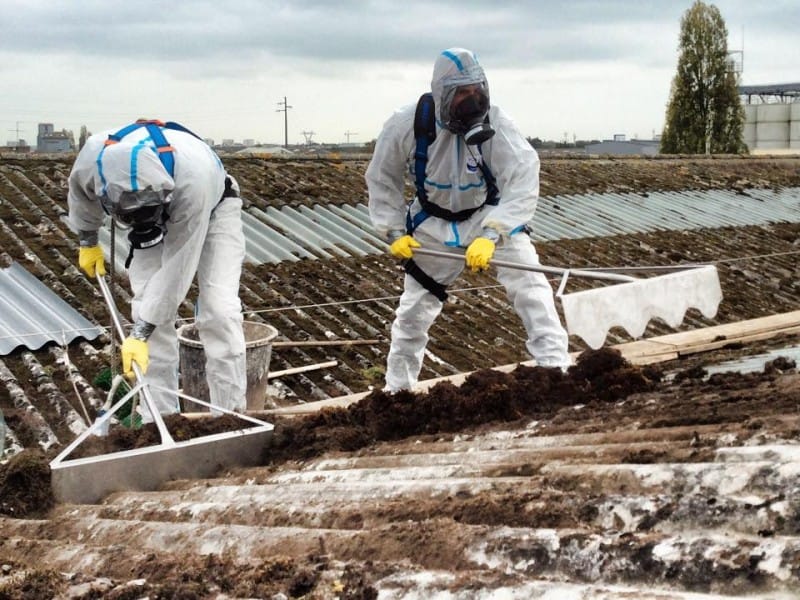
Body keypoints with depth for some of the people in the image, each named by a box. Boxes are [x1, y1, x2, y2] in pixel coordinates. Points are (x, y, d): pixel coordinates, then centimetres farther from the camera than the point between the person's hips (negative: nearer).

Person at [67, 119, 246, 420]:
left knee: (219, 308, -17)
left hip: (212, 208, -3)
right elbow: (81, 195, -5)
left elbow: (175, 268, -40)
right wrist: (87, 241, 10)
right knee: (149, 303, -11)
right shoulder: (93, 159, -34)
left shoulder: (194, 176, -47)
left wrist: (139, 334, -37)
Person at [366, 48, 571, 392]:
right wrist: (394, 231, -9)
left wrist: (491, 235, -45)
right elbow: (382, 180, -4)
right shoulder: (406, 126, -21)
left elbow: (523, 183, -35)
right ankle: (398, 386, 29)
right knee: (415, 306, 11)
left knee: (529, 285, -21)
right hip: (434, 222, 2)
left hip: (491, 215, -2)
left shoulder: (496, 124, -28)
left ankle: (556, 365, -15)